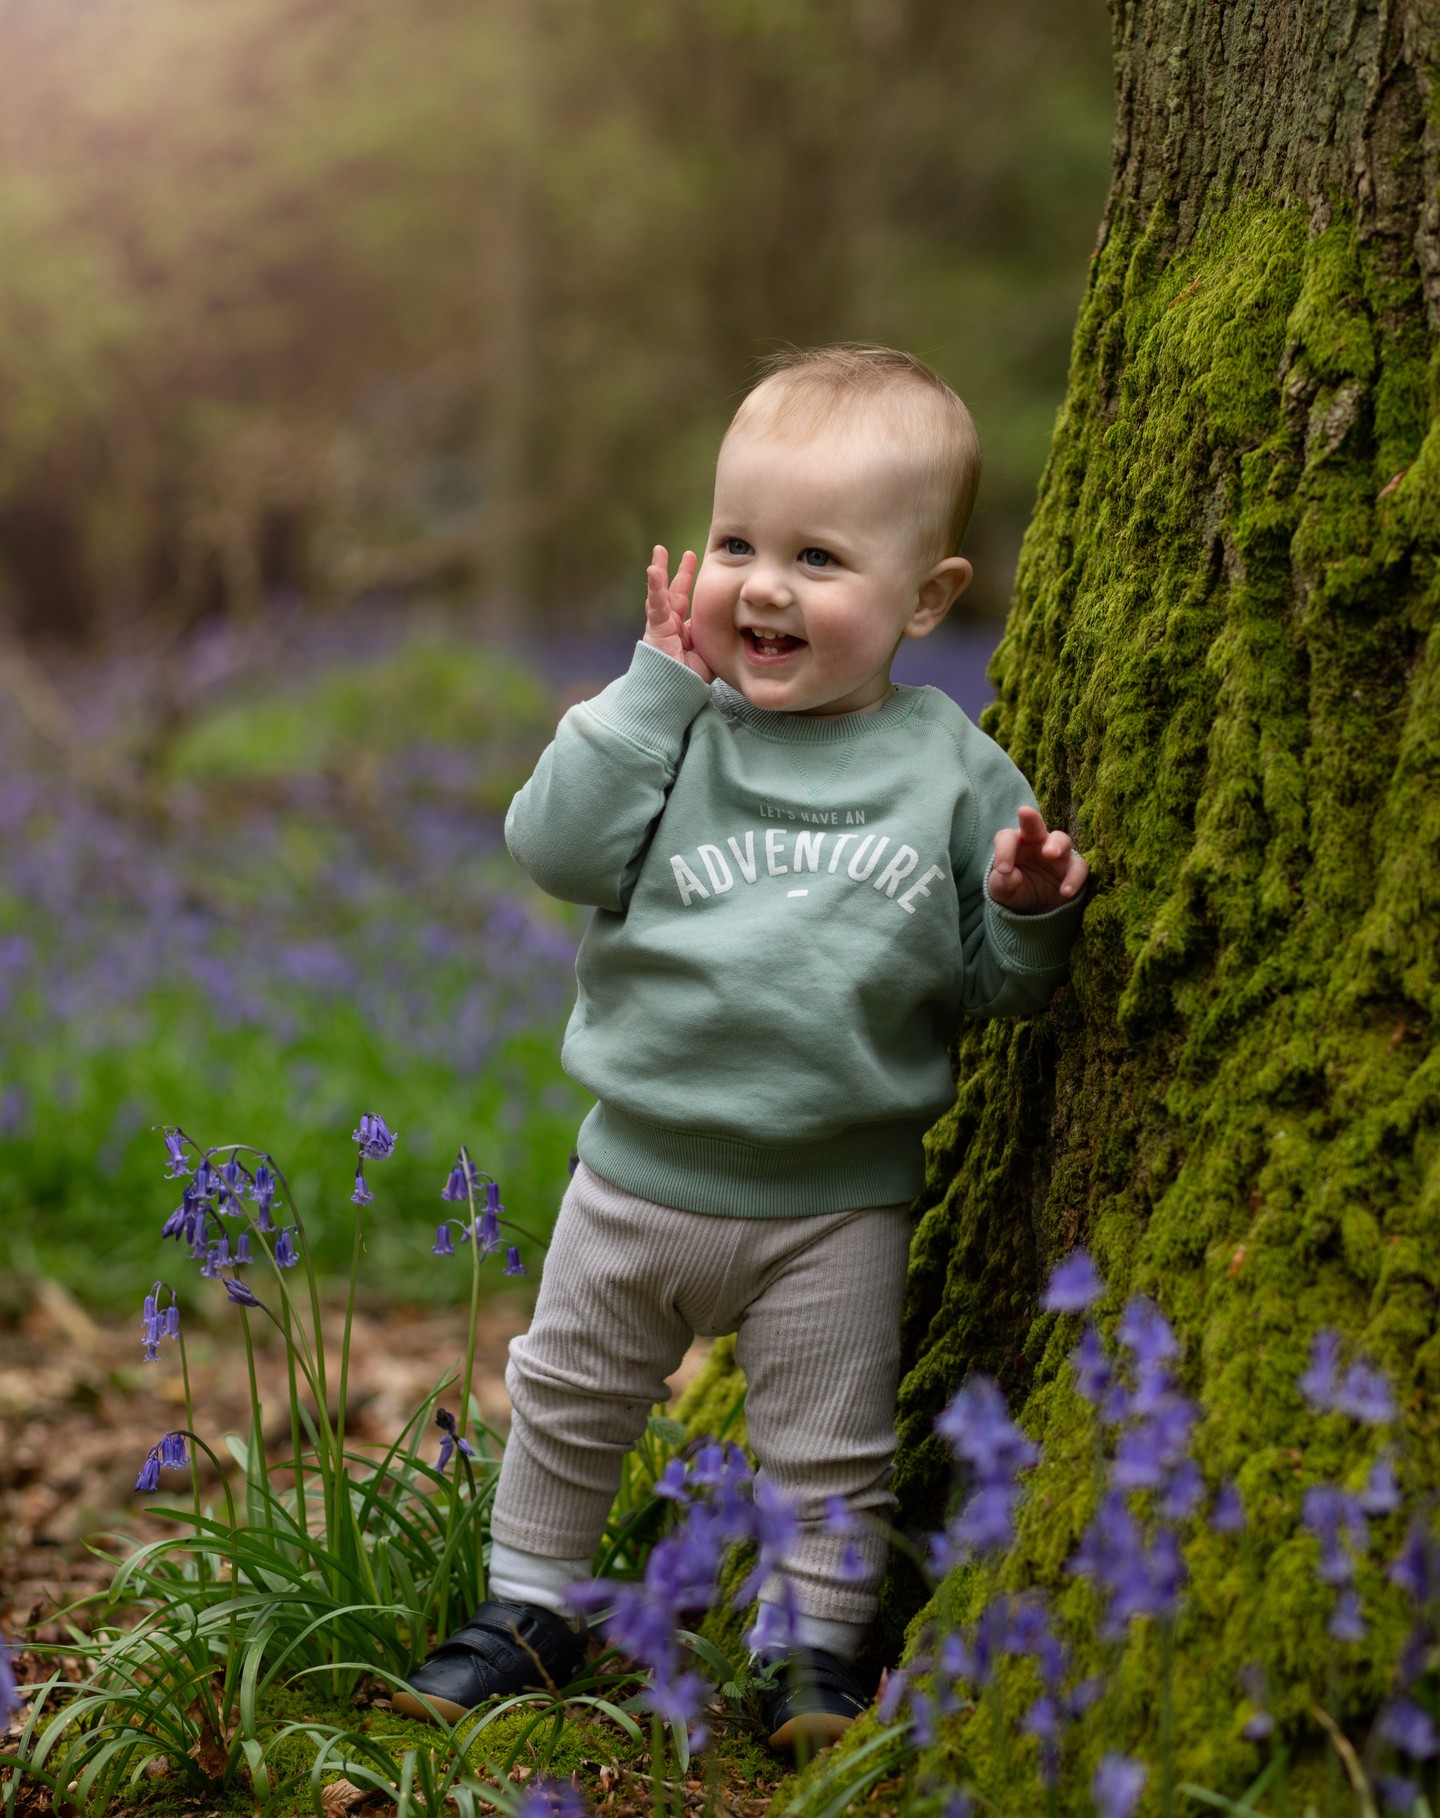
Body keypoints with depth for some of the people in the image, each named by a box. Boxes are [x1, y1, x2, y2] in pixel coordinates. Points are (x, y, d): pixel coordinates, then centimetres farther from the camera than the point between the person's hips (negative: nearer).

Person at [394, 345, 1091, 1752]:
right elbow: (558, 849, -21)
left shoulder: (952, 771, -7)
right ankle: (528, 1611, 40)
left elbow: (996, 986, -1)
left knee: (828, 1458, 10)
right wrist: (656, 684, -20)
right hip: (641, 1168, 2)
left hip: (840, 1199, -2)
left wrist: (1030, 909, -23)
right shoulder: (673, 726, -6)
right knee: (564, 1406, 19)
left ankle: (816, 1655, 30)